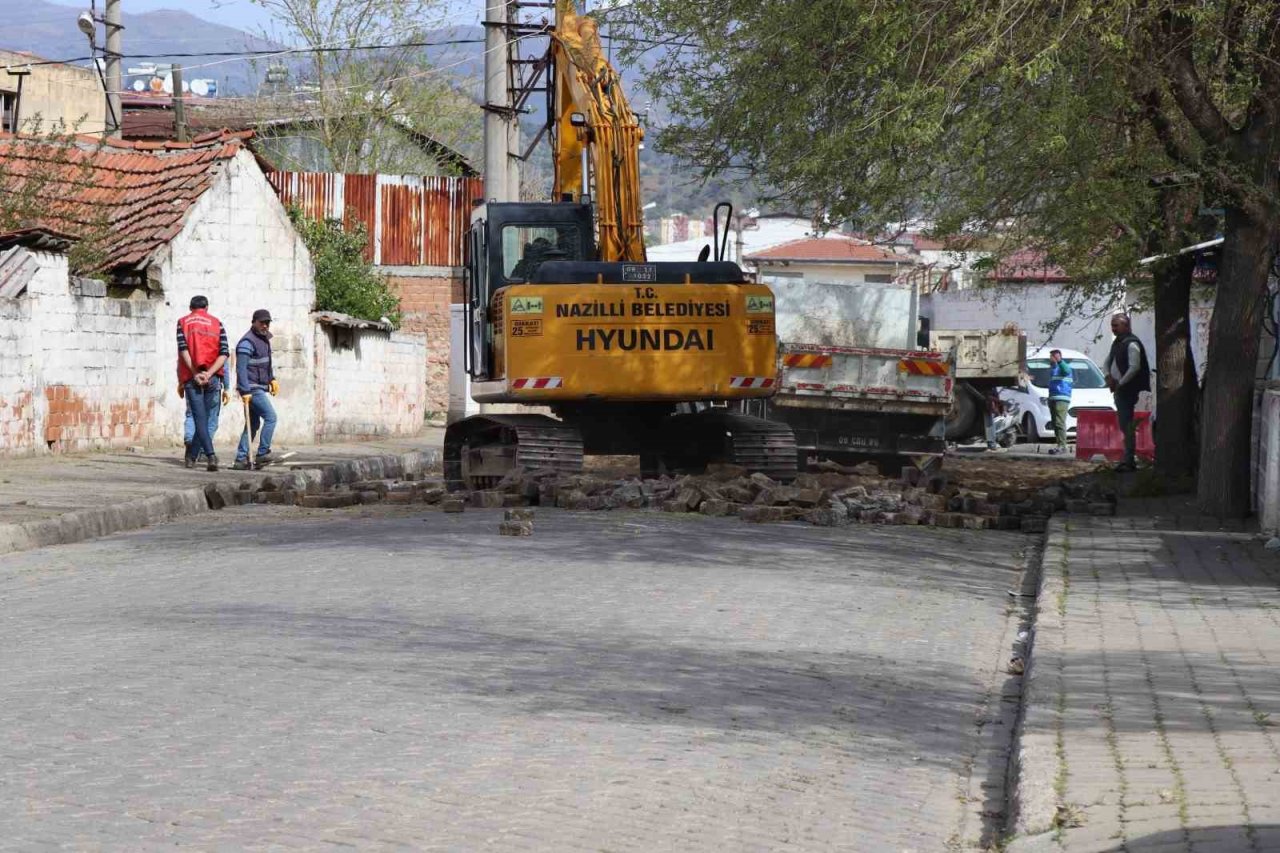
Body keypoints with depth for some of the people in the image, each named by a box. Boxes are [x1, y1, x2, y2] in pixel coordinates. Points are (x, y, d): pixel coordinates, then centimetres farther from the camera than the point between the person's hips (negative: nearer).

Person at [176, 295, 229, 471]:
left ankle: (210, 455, -21)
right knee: (208, 419, 11)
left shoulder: (183, 323, 9)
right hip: (212, 377, 1)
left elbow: (183, 349, -7)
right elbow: (224, 353, -2)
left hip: (191, 377, -1)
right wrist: (209, 373, -9)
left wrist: (195, 373, -9)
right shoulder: (217, 323, 11)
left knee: (200, 419, -4)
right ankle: (191, 456, 14)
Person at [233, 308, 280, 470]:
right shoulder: (247, 342, -15)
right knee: (270, 417, -13)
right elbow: (241, 368, -20)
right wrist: (245, 391, -25)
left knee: (254, 424, 8)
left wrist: (272, 379, 17)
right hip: (252, 388, -10)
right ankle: (262, 454, -9)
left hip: (259, 388, 10)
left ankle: (241, 459, 9)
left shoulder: (265, 339, 16)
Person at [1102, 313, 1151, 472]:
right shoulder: (1117, 343, 16)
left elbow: (1134, 367, -20)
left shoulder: (1132, 344, -13)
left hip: (1128, 390, -10)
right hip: (1118, 389, 10)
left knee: (1128, 426, -10)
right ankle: (1129, 458, 21)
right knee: (1124, 426, 14)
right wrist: (1109, 377, 3)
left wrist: (1120, 383, -15)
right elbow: (1107, 362, 23)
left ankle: (1130, 461, -11)